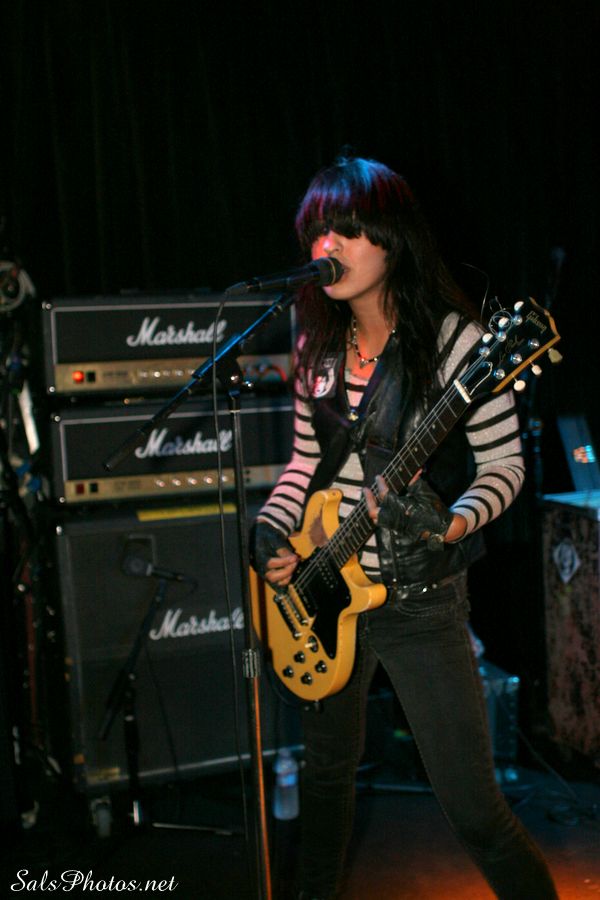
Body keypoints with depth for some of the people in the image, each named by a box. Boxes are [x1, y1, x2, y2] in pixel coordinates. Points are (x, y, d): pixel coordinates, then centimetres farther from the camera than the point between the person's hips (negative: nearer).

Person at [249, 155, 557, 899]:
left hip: (419, 601, -5)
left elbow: (504, 465, -12)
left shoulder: (451, 340, -14)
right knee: (328, 768, 22)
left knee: (472, 806, -4)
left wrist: (448, 528, -29)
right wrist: (272, 530, -2)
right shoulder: (319, 346, 4)